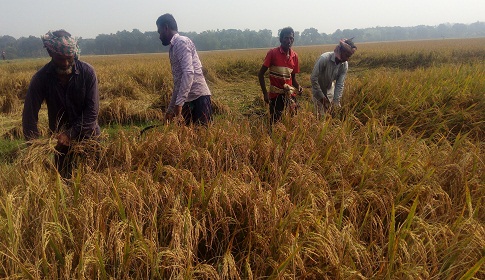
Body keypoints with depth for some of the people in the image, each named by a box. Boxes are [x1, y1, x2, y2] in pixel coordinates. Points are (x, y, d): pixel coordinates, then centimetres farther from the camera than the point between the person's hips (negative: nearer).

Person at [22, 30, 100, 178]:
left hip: (88, 135, -1)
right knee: (65, 178, 9)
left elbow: (92, 110, -16)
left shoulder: (87, 72, -15)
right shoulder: (41, 78, -13)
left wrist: (70, 134, -24)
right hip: (60, 139, 1)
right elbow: (29, 115, -13)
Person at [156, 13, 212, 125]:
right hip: (188, 100, 9)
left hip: (199, 97, -9)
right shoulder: (174, 47, 21)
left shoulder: (181, 42, -7)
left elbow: (189, 73, -20)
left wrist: (179, 103, -24)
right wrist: (170, 110, 27)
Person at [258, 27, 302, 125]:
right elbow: (260, 74, -5)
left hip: (290, 93, 3)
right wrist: (265, 93, -12)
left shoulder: (294, 55, 5)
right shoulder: (272, 53, -8)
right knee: (274, 121, 1)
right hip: (276, 95, -3)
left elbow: (293, 77, 13)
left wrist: (298, 86, -9)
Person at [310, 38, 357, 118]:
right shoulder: (324, 58, -32)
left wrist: (336, 101, -26)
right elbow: (313, 78, -29)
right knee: (321, 115, -7)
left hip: (330, 91, 5)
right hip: (318, 91, -4)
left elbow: (340, 84, -16)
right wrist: (321, 96, -26)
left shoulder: (345, 65, -16)